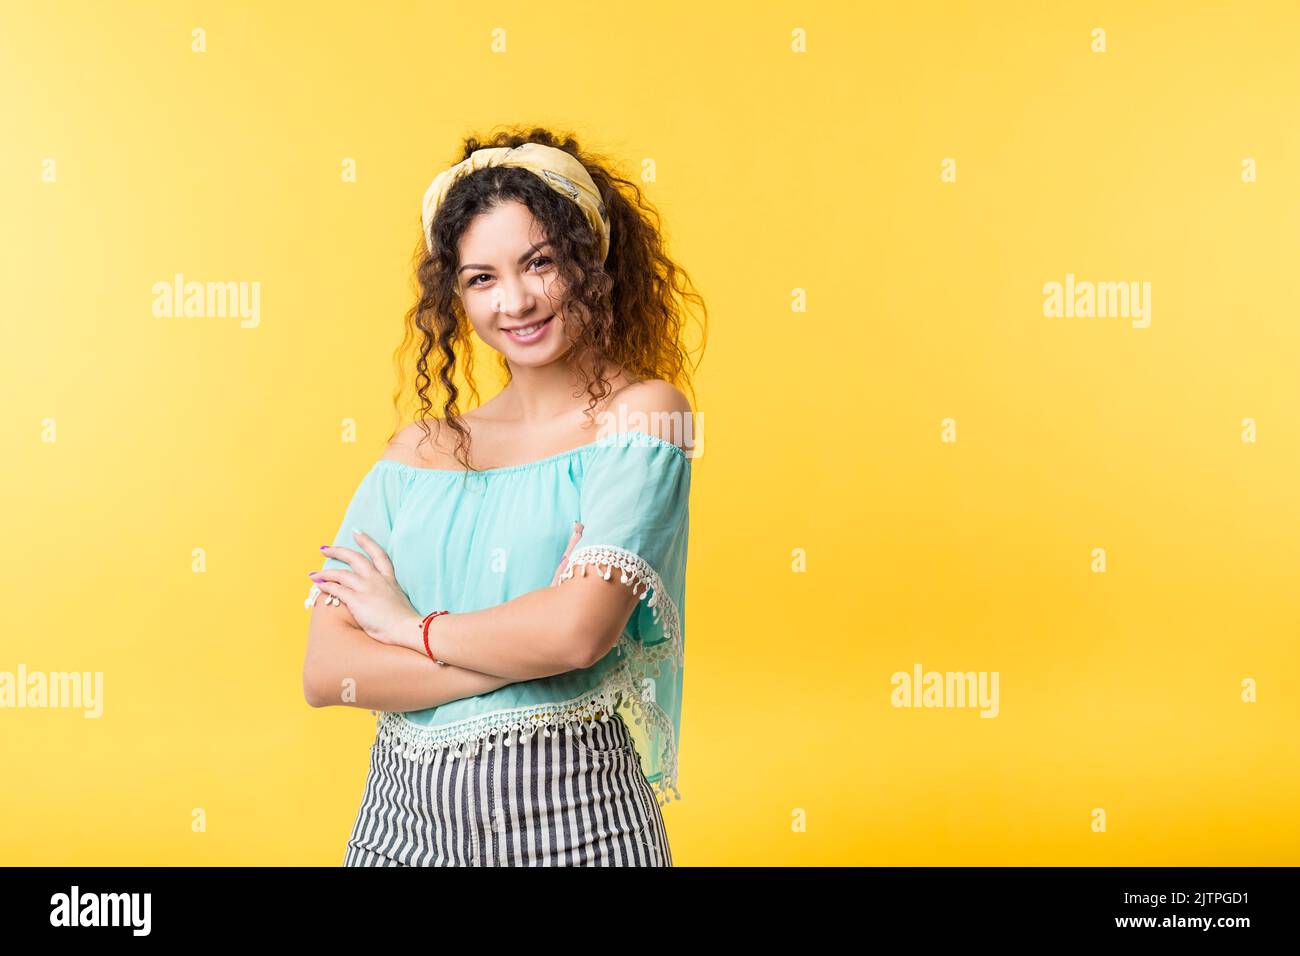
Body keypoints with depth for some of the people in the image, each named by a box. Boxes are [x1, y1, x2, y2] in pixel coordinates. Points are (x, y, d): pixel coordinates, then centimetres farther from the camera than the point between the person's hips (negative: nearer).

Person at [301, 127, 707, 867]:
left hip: (568, 820, -4)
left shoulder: (644, 412, -6)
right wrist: (521, 653, -14)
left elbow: (578, 630, -19)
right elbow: (325, 672, -3)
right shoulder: (417, 451, 5)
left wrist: (407, 625, -4)